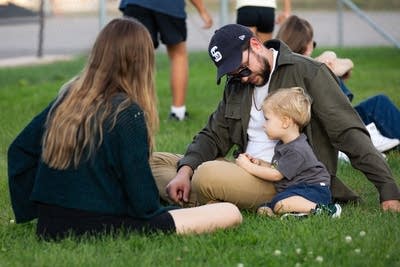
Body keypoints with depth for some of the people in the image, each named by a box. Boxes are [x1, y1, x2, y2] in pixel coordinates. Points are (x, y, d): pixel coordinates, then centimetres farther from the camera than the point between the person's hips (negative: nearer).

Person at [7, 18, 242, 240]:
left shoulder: (66, 98, 6)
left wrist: (34, 208, 22)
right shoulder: (128, 114, -13)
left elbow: (20, 150, 15)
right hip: (99, 230, -9)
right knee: (230, 213, -12)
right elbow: (144, 202, -13)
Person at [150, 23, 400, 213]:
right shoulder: (236, 85, 15)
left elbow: (350, 133, -11)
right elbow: (214, 136, 16)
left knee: (208, 174, -32)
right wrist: (185, 171, -7)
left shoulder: (309, 72, -7)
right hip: (247, 170, 8)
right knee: (157, 162, 3)